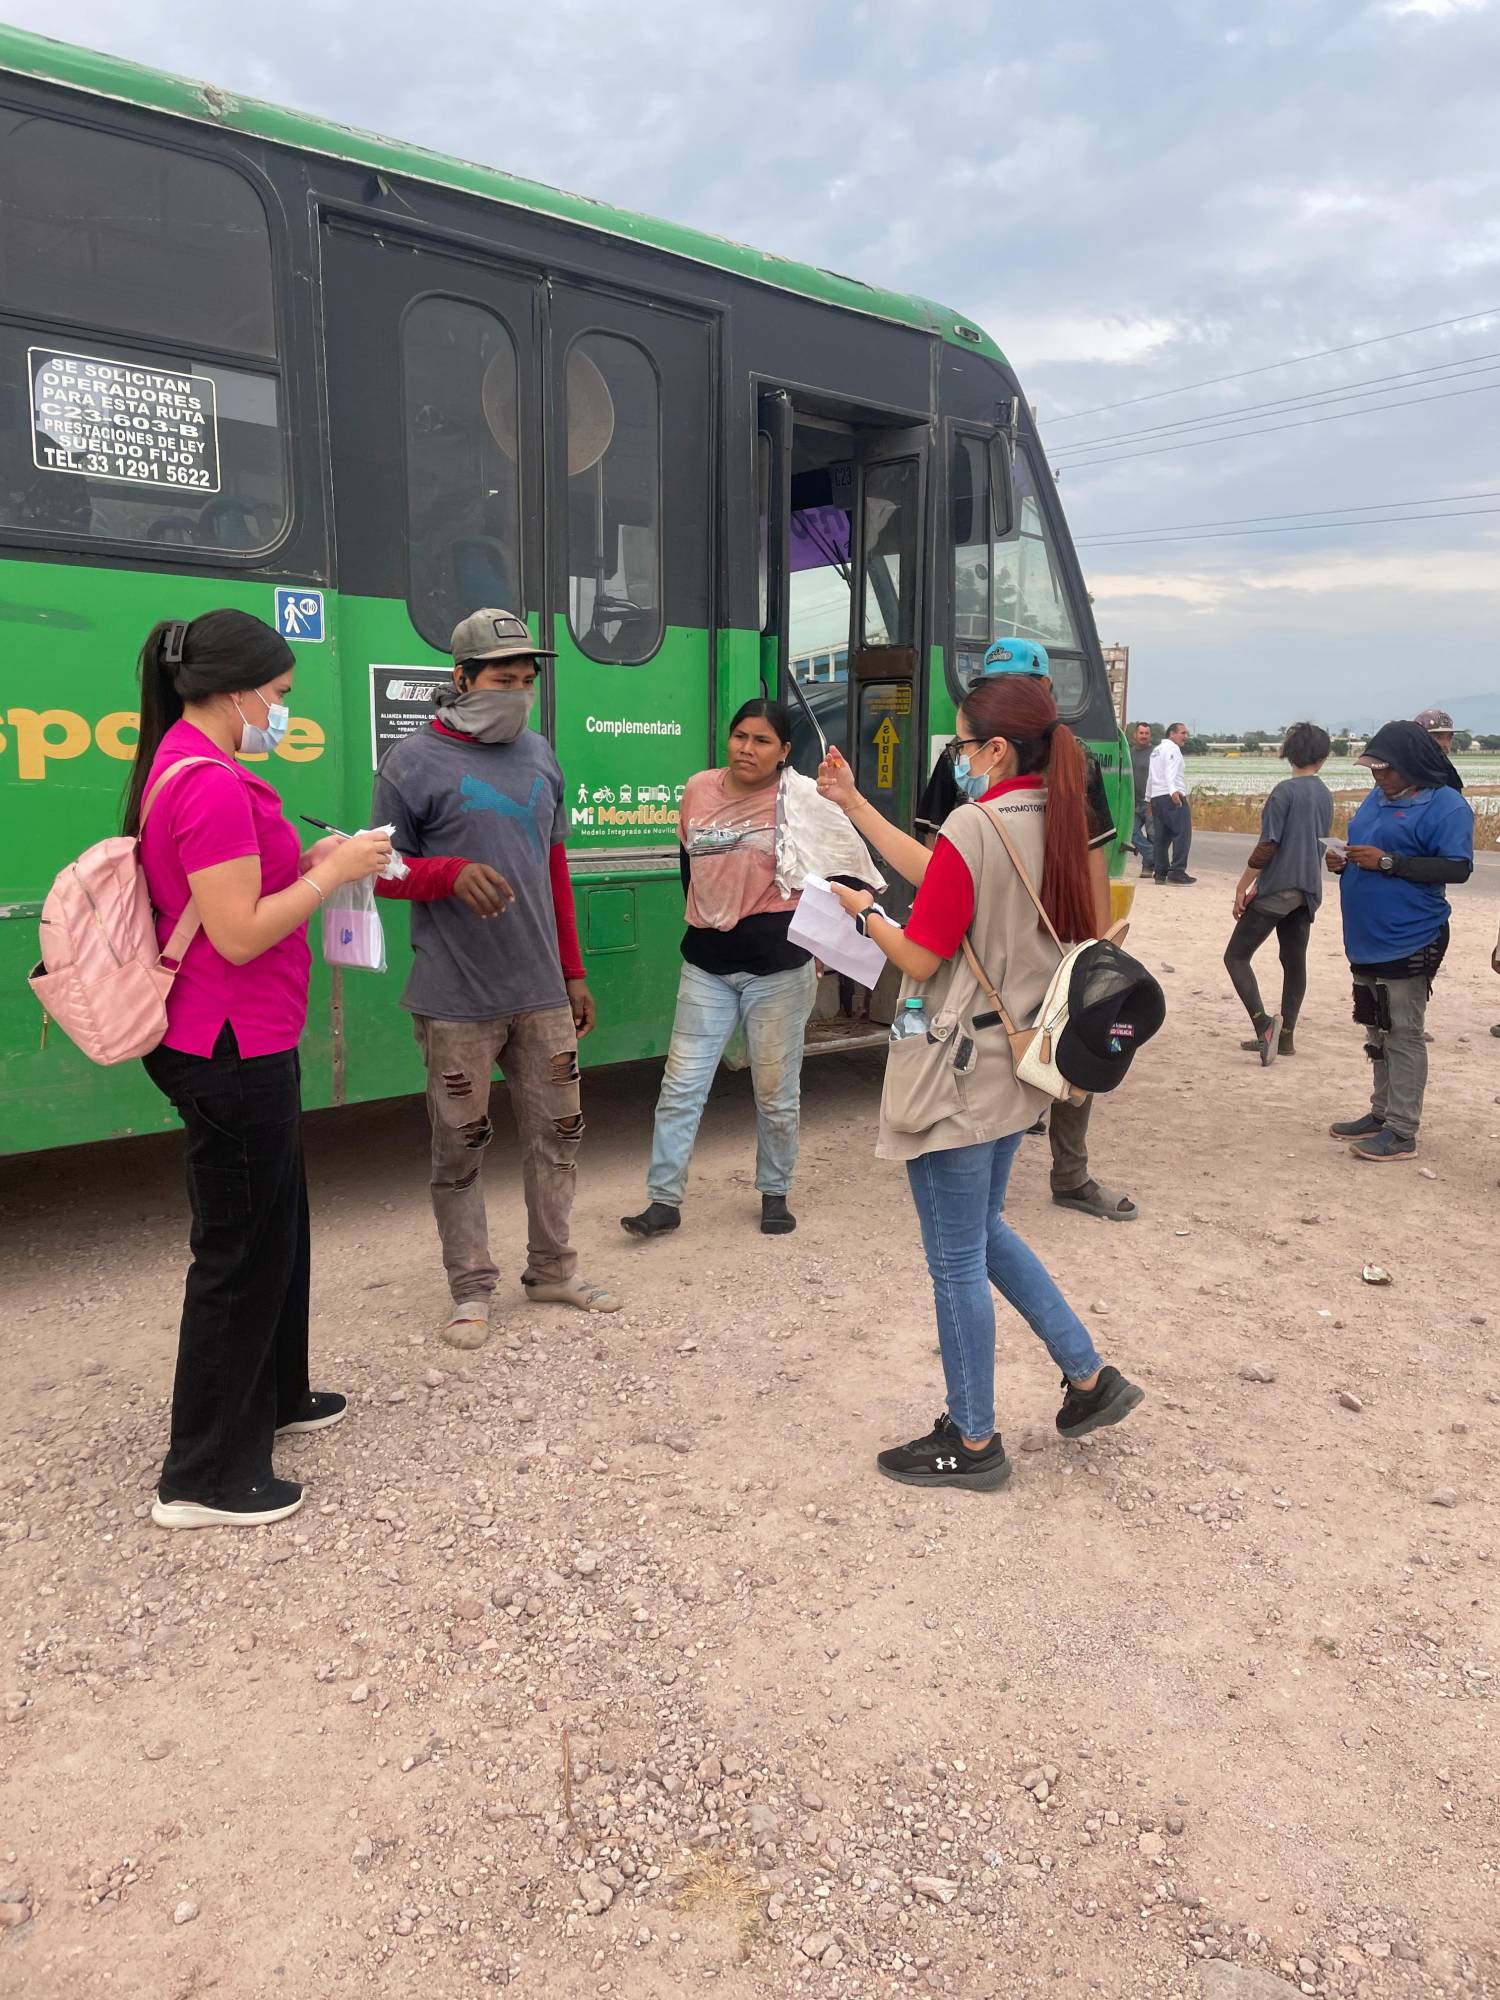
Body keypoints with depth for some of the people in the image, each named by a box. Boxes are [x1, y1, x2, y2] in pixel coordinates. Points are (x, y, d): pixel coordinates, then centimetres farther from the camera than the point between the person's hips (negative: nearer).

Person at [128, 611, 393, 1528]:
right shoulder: (212, 783, -21)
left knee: (274, 1222, 23)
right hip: (235, 1049, -11)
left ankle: (272, 1396, 40)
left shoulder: (184, 768, 12)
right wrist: (332, 874, -14)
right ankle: (204, 1478, 13)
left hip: (229, 1044, 11)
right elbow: (239, 935, -24)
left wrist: (306, 865, 9)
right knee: (241, 1247, 0)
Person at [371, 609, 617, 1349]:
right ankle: (471, 1289, 20)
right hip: (456, 1000, -5)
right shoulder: (414, 761, -5)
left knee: (557, 1132, 12)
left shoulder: (539, 756, 12)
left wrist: (574, 974, 17)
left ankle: (551, 1268, 29)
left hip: (541, 993, 5)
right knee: (460, 1149, 5)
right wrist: (454, 875, -22)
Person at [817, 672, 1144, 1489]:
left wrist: (864, 913, 1)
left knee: (956, 1264, 6)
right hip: (1014, 1068, 9)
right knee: (984, 1231, 26)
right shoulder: (1052, 824, 6)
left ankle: (972, 1444, 22)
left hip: (958, 1076, -9)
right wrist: (853, 804, 17)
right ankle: (1089, 1377, 31)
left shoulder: (973, 827, -21)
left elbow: (920, 960, -18)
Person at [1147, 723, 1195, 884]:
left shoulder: (1156, 750, 24)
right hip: (1174, 798, -9)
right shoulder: (1172, 748, -4)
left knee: (1161, 836, 10)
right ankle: (1177, 871, -18)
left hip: (1156, 798, 9)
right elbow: (1170, 771, -20)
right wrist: (1173, 791, -34)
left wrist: (1148, 798, 35)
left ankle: (1160, 872, 9)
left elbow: (1150, 776, 28)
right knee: (1182, 834, -11)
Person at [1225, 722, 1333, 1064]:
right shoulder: (1325, 795, 9)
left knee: (1236, 956, -4)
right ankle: (1285, 1035, 16)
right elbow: (1320, 844, 17)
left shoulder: (1285, 791, -13)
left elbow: (1267, 846, -16)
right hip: (1307, 891, 7)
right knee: (1294, 962, 12)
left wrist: (1242, 886, -9)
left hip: (1275, 890, -7)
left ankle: (1264, 1022, -20)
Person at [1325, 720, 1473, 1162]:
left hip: (1409, 943, -8)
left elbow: (1458, 867, -18)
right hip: (1367, 942, 8)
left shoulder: (1445, 805, -12)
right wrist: (1344, 862, 1)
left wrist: (1388, 861, -23)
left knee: (1402, 1035, -4)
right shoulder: (1377, 798, 13)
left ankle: (1402, 1133, 2)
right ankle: (1381, 1113, 29)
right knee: (1378, 1033, 17)